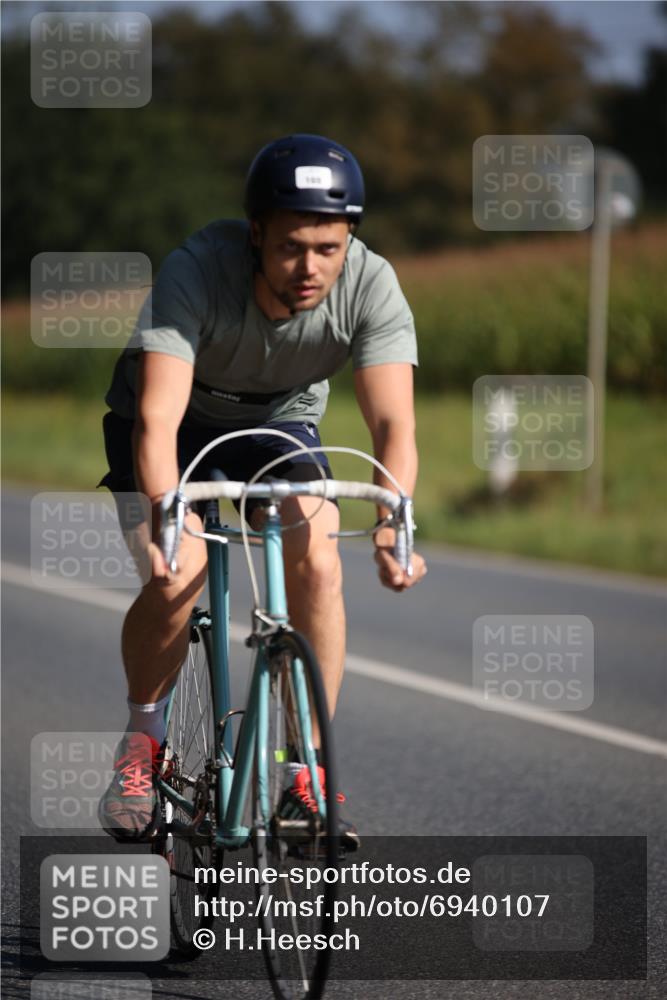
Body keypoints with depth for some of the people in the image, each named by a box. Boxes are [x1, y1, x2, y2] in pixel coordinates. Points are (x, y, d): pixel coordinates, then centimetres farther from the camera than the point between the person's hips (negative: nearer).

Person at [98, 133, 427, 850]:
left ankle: (308, 776, -8)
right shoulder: (197, 271, -36)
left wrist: (392, 526, -52)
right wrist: (167, 518, -60)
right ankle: (142, 742, 3)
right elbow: (156, 420, -42)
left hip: (279, 422, 2)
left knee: (318, 567, -23)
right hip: (177, 417, -2)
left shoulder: (371, 287, -28)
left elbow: (393, 422, -34)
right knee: (180, 574, -25)